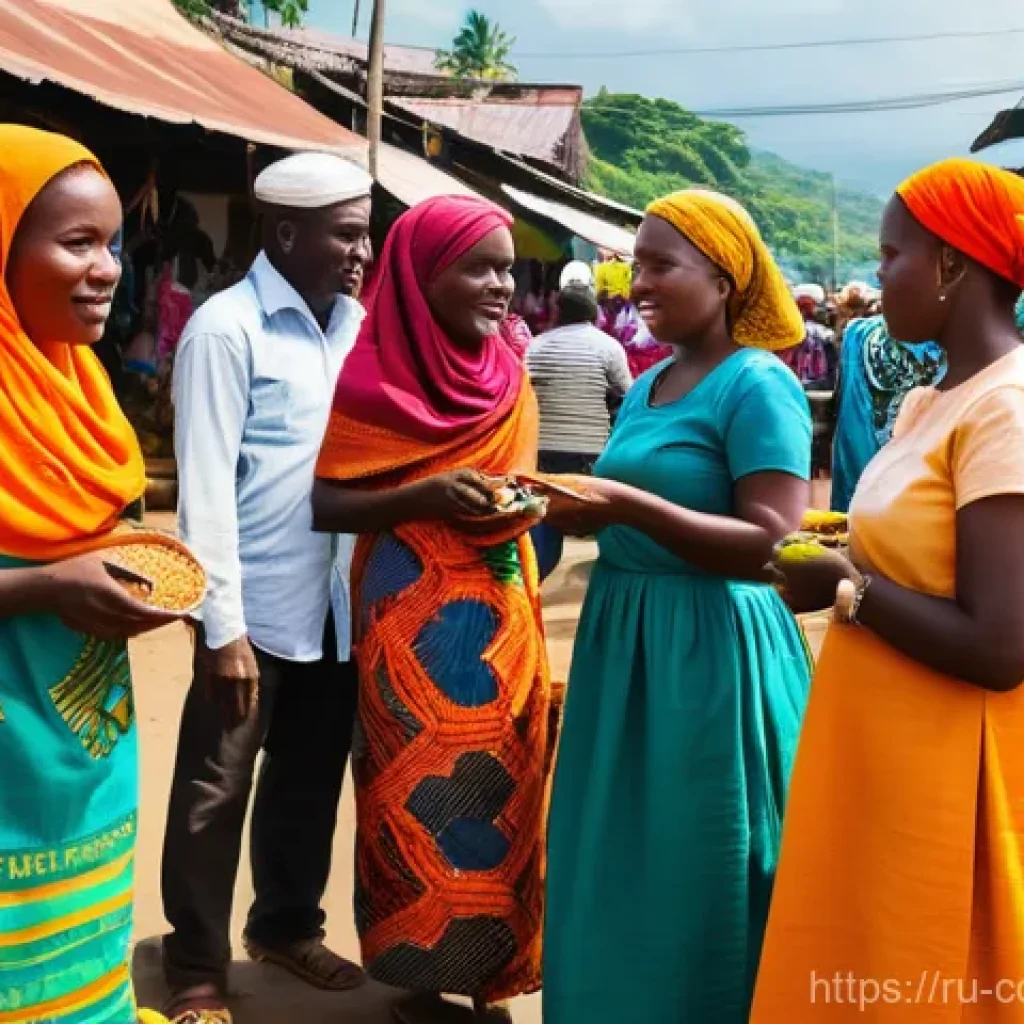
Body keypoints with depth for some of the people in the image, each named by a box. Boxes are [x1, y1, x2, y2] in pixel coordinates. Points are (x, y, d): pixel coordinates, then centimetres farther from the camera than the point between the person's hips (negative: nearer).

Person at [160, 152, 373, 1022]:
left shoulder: (353, 323, 9)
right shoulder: (227, 328, -11)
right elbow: (205, 486, -15)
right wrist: (223, 625, -16)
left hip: (336, 601, 6)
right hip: (257, 607, -6)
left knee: (311, 776, 19)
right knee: (216, 790, 7)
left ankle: (287, 925, 38)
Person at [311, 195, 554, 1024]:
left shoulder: (508, 378, 7)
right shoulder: (373, 376, -9)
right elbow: (323, 504, -11)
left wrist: (524, 503, 0)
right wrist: (424, 497, -22)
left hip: (500, 615, 5)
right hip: (410, 618, -5)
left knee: (496, 787, 9)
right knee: (422, 791, 3)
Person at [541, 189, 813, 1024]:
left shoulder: (758, 386, -12)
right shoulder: (647, 386, 12)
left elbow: (774, 547, -21)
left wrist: (627, 504, -26)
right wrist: (581, 508, 5)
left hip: (712, 648, -8)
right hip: (623, 638, 8)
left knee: (693, 879, 4)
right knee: (618, 867, 16)